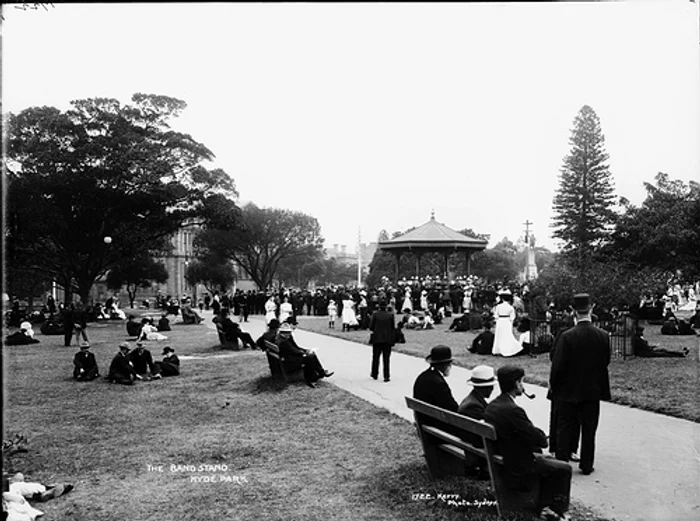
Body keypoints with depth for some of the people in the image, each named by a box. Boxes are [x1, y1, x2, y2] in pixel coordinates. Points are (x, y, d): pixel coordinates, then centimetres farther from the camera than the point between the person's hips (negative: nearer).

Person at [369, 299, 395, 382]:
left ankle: (374, 374, 24)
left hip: (377, 339, 0)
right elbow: (393, 327, -1)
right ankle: (386, 376, -1)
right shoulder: (390, 315, -3)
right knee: (386, 358, 3)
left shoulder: (375, 314, -6)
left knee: (375, 357, 14)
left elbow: (371, 327, -7)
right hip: (388, 339, 0)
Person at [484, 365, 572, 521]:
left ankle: (543, 506, 26)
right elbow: (540, 440, -22)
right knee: (564, 469, 9)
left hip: (501, 461, 9)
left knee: (549, 463, 25)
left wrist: (538, 435, 2)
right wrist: (543, 436, 0)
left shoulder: (491, 406, -1)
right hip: (519, 469, -9)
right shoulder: (513, 410, -30)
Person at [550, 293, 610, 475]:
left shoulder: (566, 336, -18)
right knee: (589, 430, 14)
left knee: (565, 428, 10)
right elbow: (606, 361, 2)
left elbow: (558, 365, -14)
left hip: (569, 391, -2)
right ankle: (586, 465, 21)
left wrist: (554, 386, 0)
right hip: (593, 391, 3)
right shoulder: (603, 335, -8)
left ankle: (562, 463, 13)